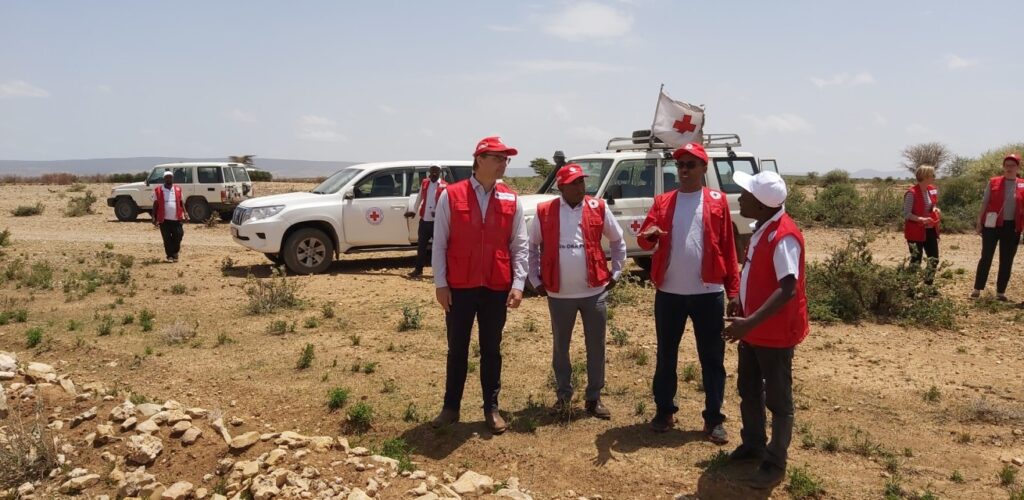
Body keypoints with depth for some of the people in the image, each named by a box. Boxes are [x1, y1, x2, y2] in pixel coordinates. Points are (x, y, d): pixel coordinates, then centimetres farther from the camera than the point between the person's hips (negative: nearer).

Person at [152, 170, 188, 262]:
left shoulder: (178, 189, 10)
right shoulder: (158, 190, 2)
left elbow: (181, 202, 14)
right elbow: (155, 204, 4)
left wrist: (185, 212, 2)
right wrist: (154, 217, -2)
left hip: (176, 219, 2)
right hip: (164, 220, -2)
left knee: (177, 237, 1)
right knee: (167, 239, 2)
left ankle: (175, 253, 20)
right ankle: (169, 256, 13)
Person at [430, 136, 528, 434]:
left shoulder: (511, 200, 2)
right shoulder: (450, 196, -4)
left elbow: (520, 246, 4)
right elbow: (439, 244, -2)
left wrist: (518, 284, -5)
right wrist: (440, 284, -5)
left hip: (497, 288, 2)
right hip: (459, 287, -1)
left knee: (491, 350, 12)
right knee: (457, 349, 10)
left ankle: (491, 408, 23)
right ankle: (451, 407, 23)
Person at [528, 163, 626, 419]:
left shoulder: (599, 208, -1)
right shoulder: (544, 212, -3)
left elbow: (618, 241, 11)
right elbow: (531, 247, 8)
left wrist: (615, 273, 6)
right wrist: (535, 280, 4)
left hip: (594, 291, 1)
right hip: (559, 294, 0)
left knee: (596, 347, 7)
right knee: (560, 346, 11)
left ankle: (594, 398, 21)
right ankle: (564, 395, 28)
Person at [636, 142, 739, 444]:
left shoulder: (718, 202, 2)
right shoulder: (663, 202, 7)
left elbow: (727, 248, 2)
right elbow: (644, 239, 0)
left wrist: (733, 290, -2)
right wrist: (649, 235, -25)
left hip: (708, 293, -2)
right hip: (669, 292, 2)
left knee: (712, 358, 5)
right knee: (666, 354, 11)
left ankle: (714, 419, 16)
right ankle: (664, 411, 26)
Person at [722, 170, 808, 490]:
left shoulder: (784, 236, -25)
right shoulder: (763, 227, 5)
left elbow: (787, 289, -32)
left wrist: (750, 322, -35)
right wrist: (741, 300, 13)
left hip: (775, 333, -9)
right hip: (753, 329, 9)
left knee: (778, 400, 6)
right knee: (748, 390, 21)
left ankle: (776, 463, 21)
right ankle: (753, 444, 39)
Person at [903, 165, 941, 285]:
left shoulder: (933, 190, 6)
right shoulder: (912, 193, -18)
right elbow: (906, 214, -17)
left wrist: (935, 209, -2)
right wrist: (921, 219, -31)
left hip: (930, 230, 7)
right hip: (915, 232, -7)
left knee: (934, 259, 8)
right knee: (916, 261, -2)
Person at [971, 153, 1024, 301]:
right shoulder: (993, 182, 0)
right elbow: (984, 203, 3)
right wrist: (979, 222, -1)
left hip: (1012, 227, 2)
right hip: (992, 225, -2)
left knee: (1006, 261, 6)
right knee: (986, 257, 1)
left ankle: (1001, 292, 15)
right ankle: (977, 289, 7)